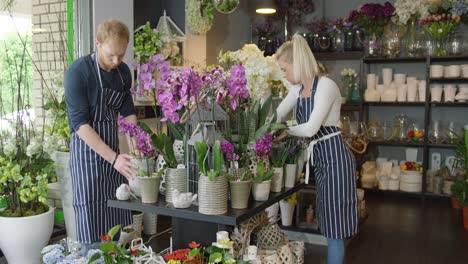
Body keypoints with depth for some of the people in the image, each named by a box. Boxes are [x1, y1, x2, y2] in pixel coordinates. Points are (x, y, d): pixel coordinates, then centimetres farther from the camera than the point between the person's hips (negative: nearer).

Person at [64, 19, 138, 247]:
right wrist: (113, 158, -27)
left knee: (118, 217, 10)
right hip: (87, 151, -6)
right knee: (91, 217, 1)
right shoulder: (77, 72, -15)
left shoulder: (123, 71, 3)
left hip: (114, 151, 6)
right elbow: (80, 123, -20)